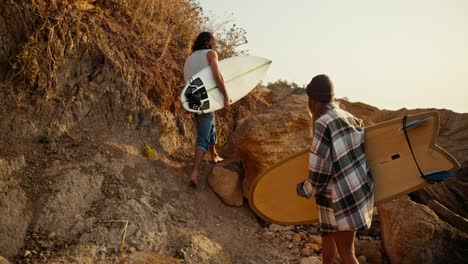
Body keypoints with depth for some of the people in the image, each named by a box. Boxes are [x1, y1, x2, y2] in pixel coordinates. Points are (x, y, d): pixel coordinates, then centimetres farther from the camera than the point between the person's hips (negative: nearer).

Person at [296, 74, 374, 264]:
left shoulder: (323, 123, -20)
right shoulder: (350, 119, 3)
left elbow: (319, 169, -18)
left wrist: (305, 190, -1)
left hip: (342, 197, -8)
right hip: (358, 189, 8)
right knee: (327, 234, 26)